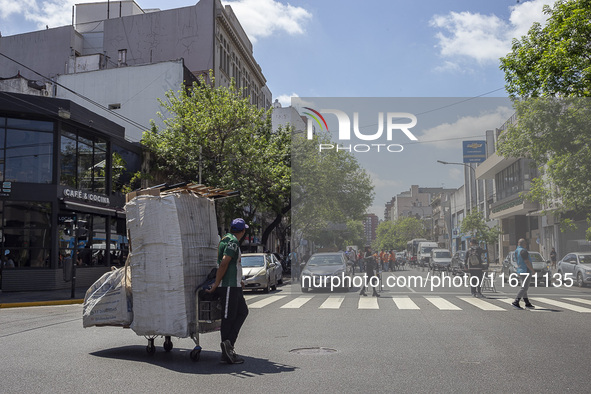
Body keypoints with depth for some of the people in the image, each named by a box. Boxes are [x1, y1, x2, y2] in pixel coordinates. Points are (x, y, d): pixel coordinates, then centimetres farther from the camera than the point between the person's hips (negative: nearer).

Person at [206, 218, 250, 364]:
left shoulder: (225, 239, 17)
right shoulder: (233, 242, -14)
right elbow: (224, 263, -21)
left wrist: (238, 280, 27)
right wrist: (216, 285, -20)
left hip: (233, 285, 9)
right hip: (229, 285, -9)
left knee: (242, 311, 12)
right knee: (228, 317, -7)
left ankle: (228, 344, 6)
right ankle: (227, 353, -4)